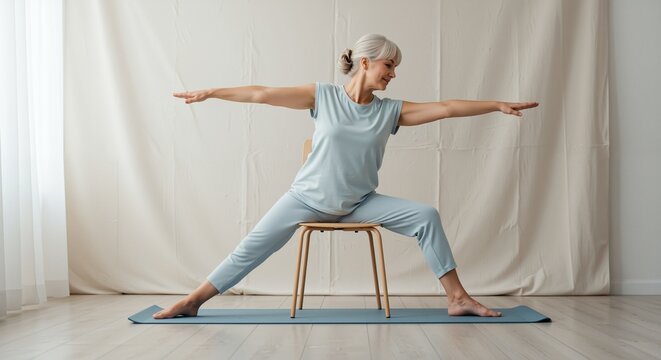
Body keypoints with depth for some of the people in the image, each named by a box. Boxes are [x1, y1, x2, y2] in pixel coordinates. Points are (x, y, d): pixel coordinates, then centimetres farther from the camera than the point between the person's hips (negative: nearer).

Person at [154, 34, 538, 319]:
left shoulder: (391, 110, -2)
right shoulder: (323, 95, -6)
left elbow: (445, 108, -4)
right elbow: (264, 94, -5)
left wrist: (498, 105, -6)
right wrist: (211, 92, -4)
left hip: (360, 203, 2)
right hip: (308, 196, -2)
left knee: (426, 215, -14)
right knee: (252, 248, -5)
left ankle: (458, 298, -7)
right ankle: (193, 301, 8)